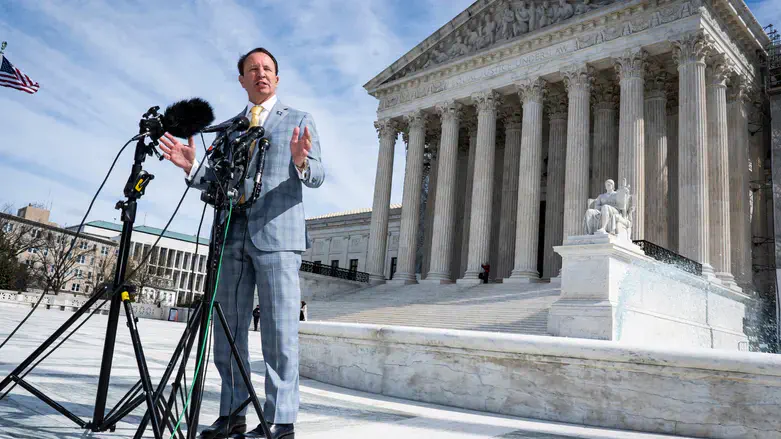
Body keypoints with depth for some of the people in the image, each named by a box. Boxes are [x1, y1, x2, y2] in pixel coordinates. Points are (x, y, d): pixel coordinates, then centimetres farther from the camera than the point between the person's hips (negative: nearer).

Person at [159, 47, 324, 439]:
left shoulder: (299, 121, 10)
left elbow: (317, 176, 0)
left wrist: (301, 161, -22)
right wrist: (192, 167, -1)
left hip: (277, 235, -4)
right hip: (232, 236, 5)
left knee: (279, 332, -6)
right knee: (227, 332, 7)